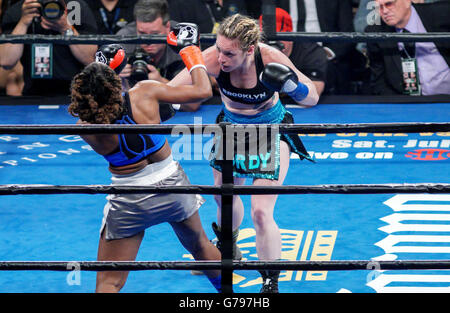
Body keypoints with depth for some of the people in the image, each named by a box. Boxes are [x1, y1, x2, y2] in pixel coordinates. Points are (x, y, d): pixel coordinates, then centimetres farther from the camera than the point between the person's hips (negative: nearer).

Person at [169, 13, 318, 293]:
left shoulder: (270, 58, -32)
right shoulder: (213, 58, -30)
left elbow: (312, 99, -23)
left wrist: (292, 85, -43)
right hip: (232, 128, 3)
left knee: (261, 212, -12)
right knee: (224, 196, 22)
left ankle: (271, 284, 4)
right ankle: (228, 251, 55)